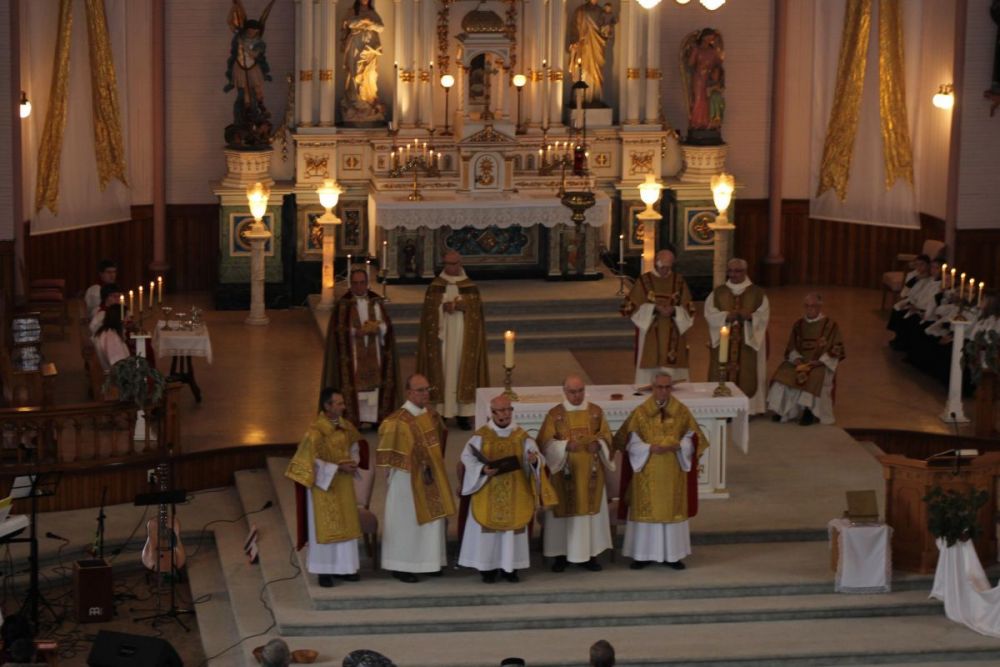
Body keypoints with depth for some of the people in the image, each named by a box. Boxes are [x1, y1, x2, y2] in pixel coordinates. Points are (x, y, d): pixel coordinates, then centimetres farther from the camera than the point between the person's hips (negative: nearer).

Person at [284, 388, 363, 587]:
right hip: (324, 483, -6)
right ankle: (324, 571, 10)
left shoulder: (346, 426, 1)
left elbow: (354, 448, 15)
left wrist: (353, 463, -6)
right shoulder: (316, 431, -19)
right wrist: (338, 468, -20)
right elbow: (312, 462, -18)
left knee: (346, 525, 10)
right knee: (325, 527, 2)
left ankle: (343, 567, 20)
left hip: (344, 484, 6)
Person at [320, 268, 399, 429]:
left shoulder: (376, 301, 7)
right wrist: (357, 331, -19)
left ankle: (369, 417, 7)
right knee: (354, 384, -5)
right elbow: (339, 329, -7)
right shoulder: (343, 304, -4)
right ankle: (353, 419, -1)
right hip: (352, 354, -3)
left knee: (372, 383, 1)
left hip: (373, 353, 3)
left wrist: (376, 328, -13)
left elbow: (386, 325, 8)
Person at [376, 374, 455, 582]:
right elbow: (387, 453, -12)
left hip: (430, 478, 7)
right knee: (406, 521, 0)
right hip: (406, 479, -7)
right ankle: (401, 566, 7)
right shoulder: (397, 421, -19)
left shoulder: (433, 417, 3)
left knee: (431, 519, 12)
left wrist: (433, 466, 13)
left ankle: (429, 562, 22)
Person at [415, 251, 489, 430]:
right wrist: (443, 307, -18)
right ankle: (441, 412, -1)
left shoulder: (470, 287, 8)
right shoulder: (435, 286, 6)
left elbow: (476, 308, 1)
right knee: (442, 370, -4)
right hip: (441, 336, -1)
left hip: (464, 337, 1)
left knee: (463, 370, -2)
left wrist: (463, 306, -17)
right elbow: (429, 309, -1)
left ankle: (463, 413, 1)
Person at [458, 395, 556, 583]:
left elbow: (535, 457, -3)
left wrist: (534, 460, -28)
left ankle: (510, 566, 14)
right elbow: (467, 456, -5)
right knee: (489, 526, 0)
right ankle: (487, 567, 7)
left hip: (514, 492, 2)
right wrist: (482, 469, -22)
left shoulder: (521, 435, 1)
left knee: (513, 526, 5)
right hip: (489, 493, -2)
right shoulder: (482, 435, -3)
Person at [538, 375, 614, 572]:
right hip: (565, 472, -2)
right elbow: (546, 443, -7)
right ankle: (561, 554, 10)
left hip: (590, 472, 2)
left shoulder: (596, 411, 4)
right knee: (565, 511, 2)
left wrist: (598, 444, -16)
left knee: (591, 510, 5)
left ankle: (589, 554, 13)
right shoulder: (555, 414, -3)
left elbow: (606, 435, 7)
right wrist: (565, 445, -23)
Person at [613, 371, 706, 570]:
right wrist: (650, 448, -19)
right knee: (645, 510, 2)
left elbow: (692, 439, 5)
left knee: (672, 509, 6)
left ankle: (672, 554, 14)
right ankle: (643, 554, 9)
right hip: (647, 473, -1)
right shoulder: (640, 412, -3)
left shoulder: (682, 411, 1)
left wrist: (678, 446, -15)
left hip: (673, 473, 1)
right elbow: (631, 441, -3)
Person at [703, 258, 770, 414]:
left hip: (749, 341, -1)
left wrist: (750, 317, -21)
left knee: (746, 376, -3)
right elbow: (710, 314, -1)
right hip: (724, 342, 1)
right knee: (723, 375, -4)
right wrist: (726, 316, -19)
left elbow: (763, 316, -1)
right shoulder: (718, 293, 7)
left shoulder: (757, 293, 5)